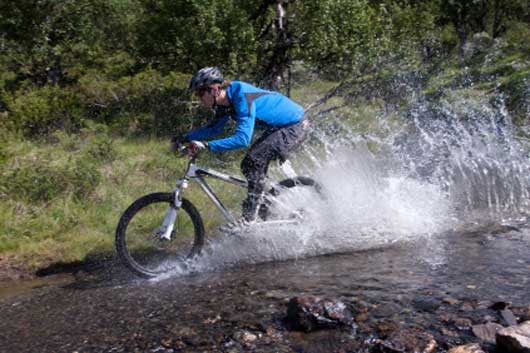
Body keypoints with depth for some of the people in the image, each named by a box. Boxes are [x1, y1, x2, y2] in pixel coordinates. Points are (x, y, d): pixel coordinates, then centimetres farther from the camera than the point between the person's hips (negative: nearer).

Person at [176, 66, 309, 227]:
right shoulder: (225, 101, -1)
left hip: (294, 127, -9)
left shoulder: (242, 97, -29)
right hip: (278, 127, 9)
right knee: (250, 165, 8)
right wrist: (185, 138, 1)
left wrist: (207, 145, -39)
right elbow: (214, 128, 11)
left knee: (253, 161, -18)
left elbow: (242, 139, -37)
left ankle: (249, 219, -9)